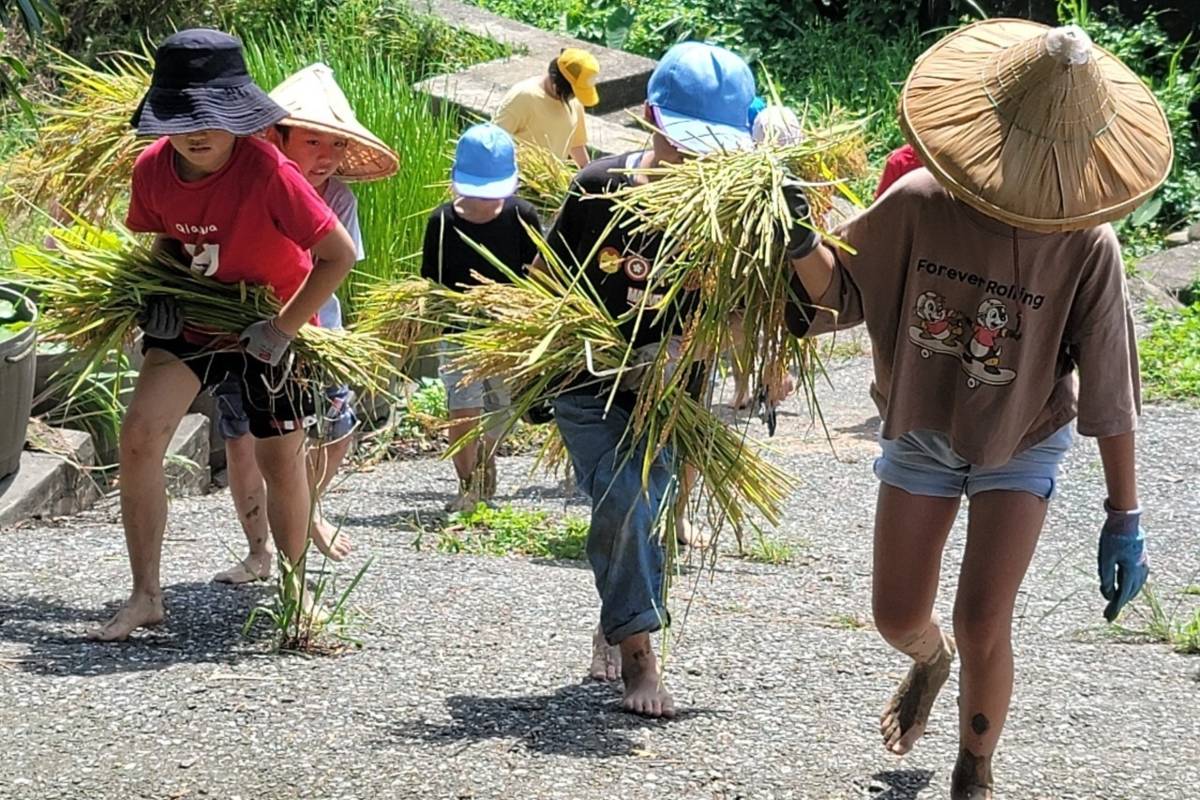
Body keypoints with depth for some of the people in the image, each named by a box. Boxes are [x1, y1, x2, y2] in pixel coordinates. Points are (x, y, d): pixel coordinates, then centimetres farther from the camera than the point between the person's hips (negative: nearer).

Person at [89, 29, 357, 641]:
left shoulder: (267, 173, -30)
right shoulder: (152, 169, -14)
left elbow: (340, 254, -25)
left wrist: (281, 329, -23)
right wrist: (162, 295, -9)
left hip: (272, 328, -4)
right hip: (193, 321, 4)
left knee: (280, 459, 7)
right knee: (139, 434, -14)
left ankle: (294, 592, 31)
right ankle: (145, 596, -5)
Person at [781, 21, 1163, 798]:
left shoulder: (1085, 245, -24)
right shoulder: (918, 204, -21)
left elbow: (1109, 388, -18)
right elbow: (840, 292, -6)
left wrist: (1124, 517, -14)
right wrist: (801, 243, -29)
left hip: (1021, 445, -2)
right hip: (922, 433, 2)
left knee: (983, 625, -11)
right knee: (898, 618, 8)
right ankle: (932, 661, 48)